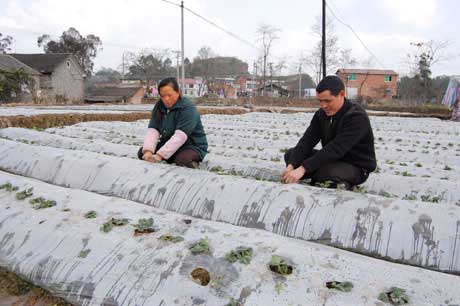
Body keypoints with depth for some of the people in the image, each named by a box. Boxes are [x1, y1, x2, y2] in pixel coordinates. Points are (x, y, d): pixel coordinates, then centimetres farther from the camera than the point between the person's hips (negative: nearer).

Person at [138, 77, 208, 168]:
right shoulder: (159, 107, 0)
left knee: (182, 160, -38)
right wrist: (148, 151, -29)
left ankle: (192, 161, -4)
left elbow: (180, 136, -31)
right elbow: (153, 130, -11)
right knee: (142, 152, -6)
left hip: (192, 146, -7)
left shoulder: (188, 108, -21)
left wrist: (160, 155, -39)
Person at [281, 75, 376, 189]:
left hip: (356, 167, -7)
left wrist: (302, 169, -42)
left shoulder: (357, 117, -25)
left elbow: (335, 149, -35)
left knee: (325, 171, -37)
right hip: (332, 160, 7)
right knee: (291, 154, -2)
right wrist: (291, 166, -29)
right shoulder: (321, 113, -2)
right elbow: (307, 140, -12)